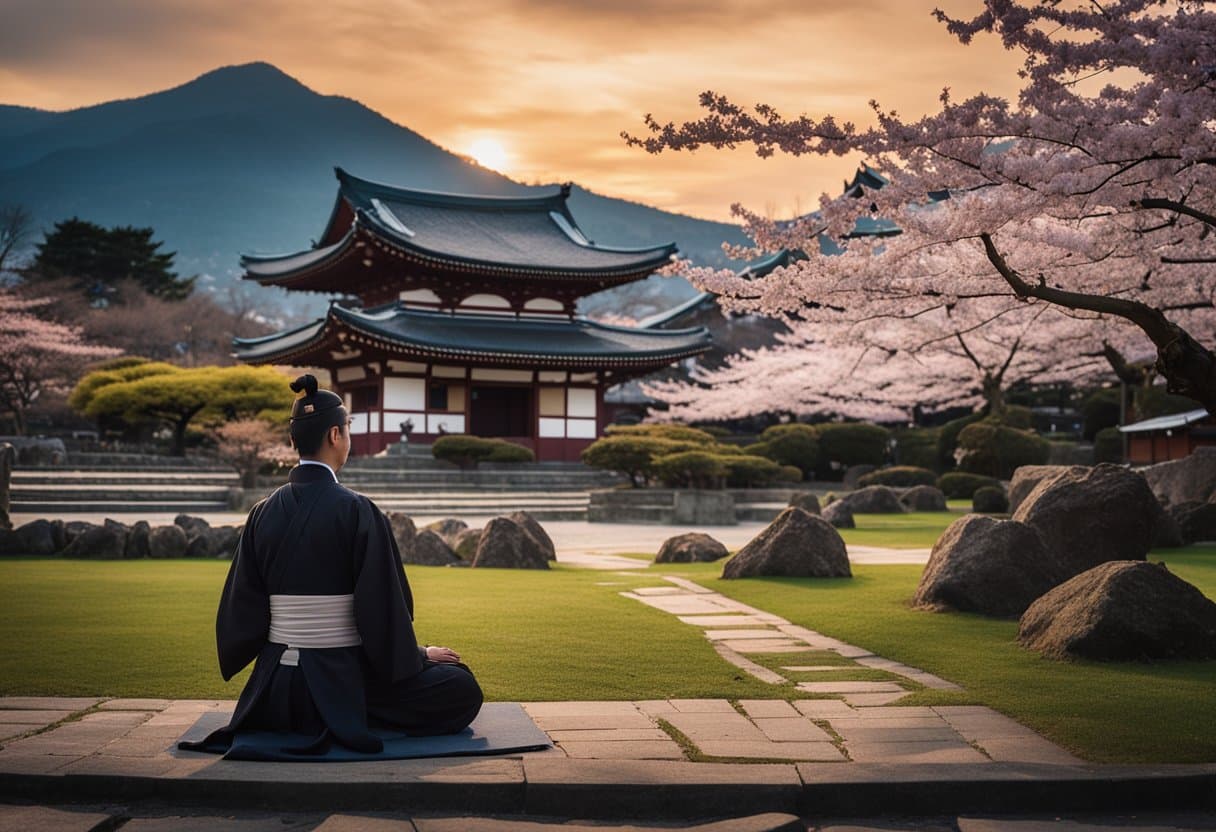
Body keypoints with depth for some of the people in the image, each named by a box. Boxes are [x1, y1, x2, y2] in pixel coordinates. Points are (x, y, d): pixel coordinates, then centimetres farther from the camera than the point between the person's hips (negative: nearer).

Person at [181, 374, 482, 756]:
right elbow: (384, 604, -14)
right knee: (463, 688, 6)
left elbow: (242, 604, 5)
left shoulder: (263, 512, 0)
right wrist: (418, 656, 3)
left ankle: (304, 723, 15)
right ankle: (351, 724, -3)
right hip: (340, 679, -8)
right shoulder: (357, 511, -16)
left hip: (275, 685, 8)